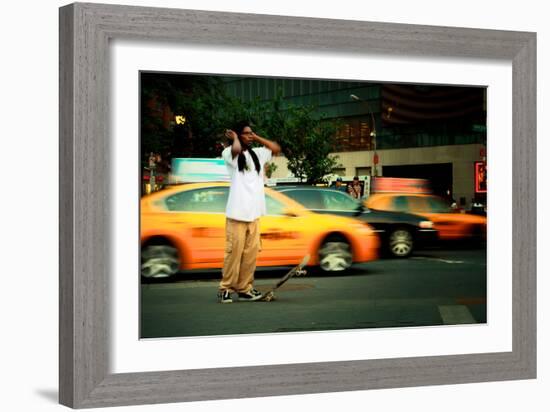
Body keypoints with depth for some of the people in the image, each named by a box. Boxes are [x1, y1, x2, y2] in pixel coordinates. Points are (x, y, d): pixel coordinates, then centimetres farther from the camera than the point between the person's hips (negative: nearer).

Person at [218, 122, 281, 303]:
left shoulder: (257, 153, 15)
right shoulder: (229, 153, -3)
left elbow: (276, 148, 19)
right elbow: (236, 149, -25)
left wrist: (257, 138, 13)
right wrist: (235, 138, -4)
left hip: (254, 212, 6)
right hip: (237, 212, -6)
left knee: (251, 252, 5)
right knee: (234, 251, -6)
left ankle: (244, 288, 11)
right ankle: (226, 289, 1)